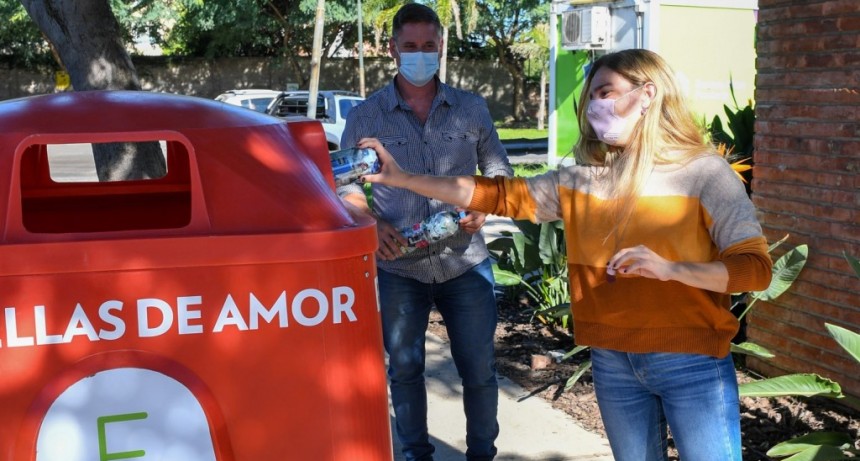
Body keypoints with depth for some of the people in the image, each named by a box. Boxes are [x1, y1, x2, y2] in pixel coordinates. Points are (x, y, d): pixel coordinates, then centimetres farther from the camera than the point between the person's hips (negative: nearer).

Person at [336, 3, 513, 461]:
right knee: (404, 368, 11)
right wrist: (373, 223, -14)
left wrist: (484, 205, -8)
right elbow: (345, 184, 4)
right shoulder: (365, 117, 0)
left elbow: (498, 168, 12)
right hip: (399, 268, 0)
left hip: (466, 263, 1)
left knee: (479, 369, 8)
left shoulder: (471, 108, 4)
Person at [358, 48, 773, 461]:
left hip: (690, 363, -4)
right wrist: (402, 179, 0)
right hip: (612, 362, 4)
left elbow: (756, 268, -12)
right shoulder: (584, 178, 5)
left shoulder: (704, 172, -8)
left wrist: (669, 268, -27)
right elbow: (502, 195, 4)